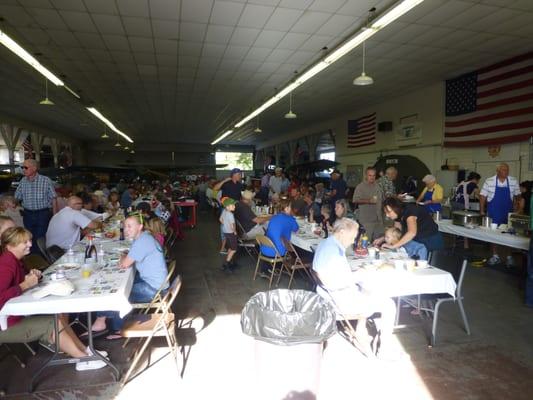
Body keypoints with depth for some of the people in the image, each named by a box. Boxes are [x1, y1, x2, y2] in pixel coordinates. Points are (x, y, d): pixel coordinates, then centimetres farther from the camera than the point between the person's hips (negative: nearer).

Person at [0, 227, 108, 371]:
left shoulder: (14, 260, 4)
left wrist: (31, 277, -6)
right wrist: (25, 285, -28)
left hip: (19, 312, 10)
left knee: (60, 315, 4)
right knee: (53, 324, -14)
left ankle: (83, 350, 8)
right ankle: (84, 359, -2)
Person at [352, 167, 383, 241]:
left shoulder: (378, 186, 14)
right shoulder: (360, 187, -5)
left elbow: (382, 199, 24)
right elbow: (355, 200, -14)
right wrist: (368, 201, -25)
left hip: (378, 219, 6)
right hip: (366, 220, -6)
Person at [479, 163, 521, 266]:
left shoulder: (513, 181, -1)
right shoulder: (489, 181, -7)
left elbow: (517, 195, 9)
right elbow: (483, 196, -3)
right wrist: (482, 211, -5)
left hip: (508, 213, 1)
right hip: (493, 213, -1)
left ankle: (509, 256, 20)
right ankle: (495, 256, 17)